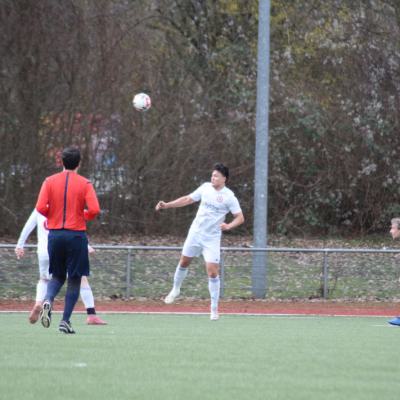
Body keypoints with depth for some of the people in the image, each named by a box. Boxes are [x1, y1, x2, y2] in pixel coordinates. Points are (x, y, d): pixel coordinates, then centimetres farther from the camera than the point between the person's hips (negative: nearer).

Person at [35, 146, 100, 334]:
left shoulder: (50, 181, 1)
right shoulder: (84, 184, -3)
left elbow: (41, 207, -9)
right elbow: (94, 210, -14)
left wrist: (53, 215, 11)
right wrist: (83, 216, 7)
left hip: (55, 234, 2)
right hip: (76, 234, -2)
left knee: (57, 276, 17)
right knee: (75, 279, 8)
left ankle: (48, 300, -14)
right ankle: (65, 321, 2)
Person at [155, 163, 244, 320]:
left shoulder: (229, 196, -12)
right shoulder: (206, 187, 0)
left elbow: (240, 217, -11)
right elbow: (187, 199, 11)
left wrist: (229, 226, -30)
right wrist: (167, 205, 6)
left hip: (212, 238, -4)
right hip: (195, 232, 4)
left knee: (213, 271, -9)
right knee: (184, 262, 16)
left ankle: (214, 309, -1)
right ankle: (175, 289, 43)